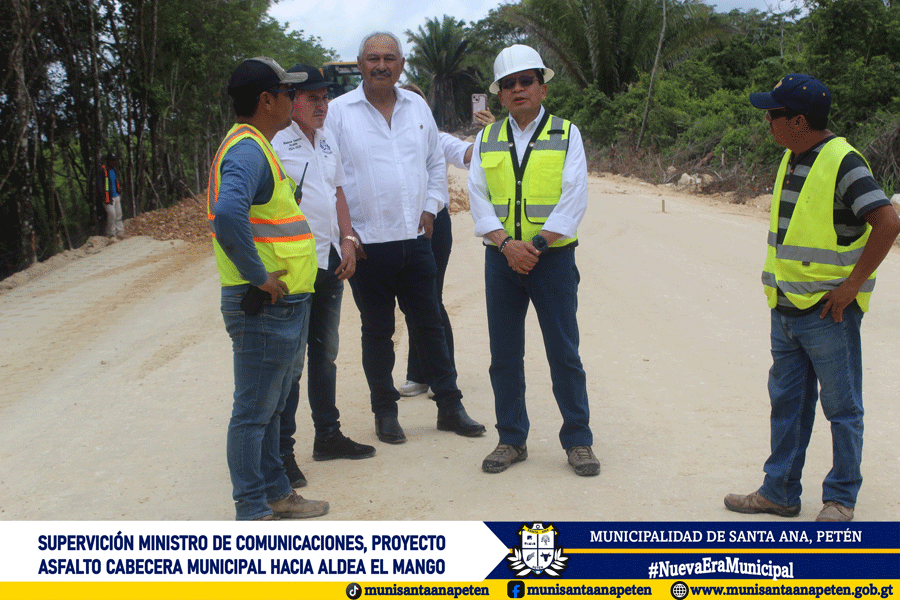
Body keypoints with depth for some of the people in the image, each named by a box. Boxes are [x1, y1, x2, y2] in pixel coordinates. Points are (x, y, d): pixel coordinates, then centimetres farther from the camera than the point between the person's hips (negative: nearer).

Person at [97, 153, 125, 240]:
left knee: (118, 215, 6)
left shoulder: (115, 170, 14)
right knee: (112, 214, -14)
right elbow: (99, 185, -12)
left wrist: (120, 194, 17)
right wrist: (104, 197, -17)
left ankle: (120, 233, 11)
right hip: (108, 197, -7)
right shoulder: (102, 170, -9)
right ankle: (111, 234, -3)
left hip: (116, 196, 7)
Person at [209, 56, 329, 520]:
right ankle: (252, 512, 10)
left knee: (270, 406, 20)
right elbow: (227, 213, -37)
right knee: (253, 411, 0)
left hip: (284, 304, 10)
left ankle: (276, 493, 33)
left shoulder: (257, 147, 16)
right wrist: (259, 276, -28)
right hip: (263, 307, -10)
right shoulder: (247, 150, -19)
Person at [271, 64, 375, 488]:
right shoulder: (274, 141, -12)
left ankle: (328, 435, 30)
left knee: (325, 352, 17)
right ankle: (280, 452, 4)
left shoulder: (327, 138, 14)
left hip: (330, 261, 8)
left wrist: (346, 239, 9)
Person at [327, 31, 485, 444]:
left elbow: (436, 163, 19)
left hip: (415, 240, 4)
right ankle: (385, 413, 21)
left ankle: (450, 407, 21)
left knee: (430, 325, 10)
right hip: (367, 244, -3)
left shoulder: (417, 108, 9)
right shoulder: (338, 112, -4)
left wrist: (430, 209, 8)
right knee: (377, 332, 7)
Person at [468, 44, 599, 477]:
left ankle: (578, 441, 11)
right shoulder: (487, 140, 10)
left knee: (564, 352, 0)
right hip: (502, 258, 3)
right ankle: (511, 440, 17)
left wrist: (536, 245, -14)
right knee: (504, 355, 6)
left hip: (553, 257, -2)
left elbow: (573, 199, -5)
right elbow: (478, 197, 2)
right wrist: (507, 244, -12)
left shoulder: (566, 134, 3)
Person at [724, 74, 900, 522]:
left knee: (842, 408, 5)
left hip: (829, 312, -8)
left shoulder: (843, 162, -15)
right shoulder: (791, 159, 11)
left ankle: (840, 498, 16)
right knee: (786, 403, 14)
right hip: (785, 308, 8)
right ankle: (780, 491, 25)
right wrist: (780, 283, 15)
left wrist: (852, 284, -18)